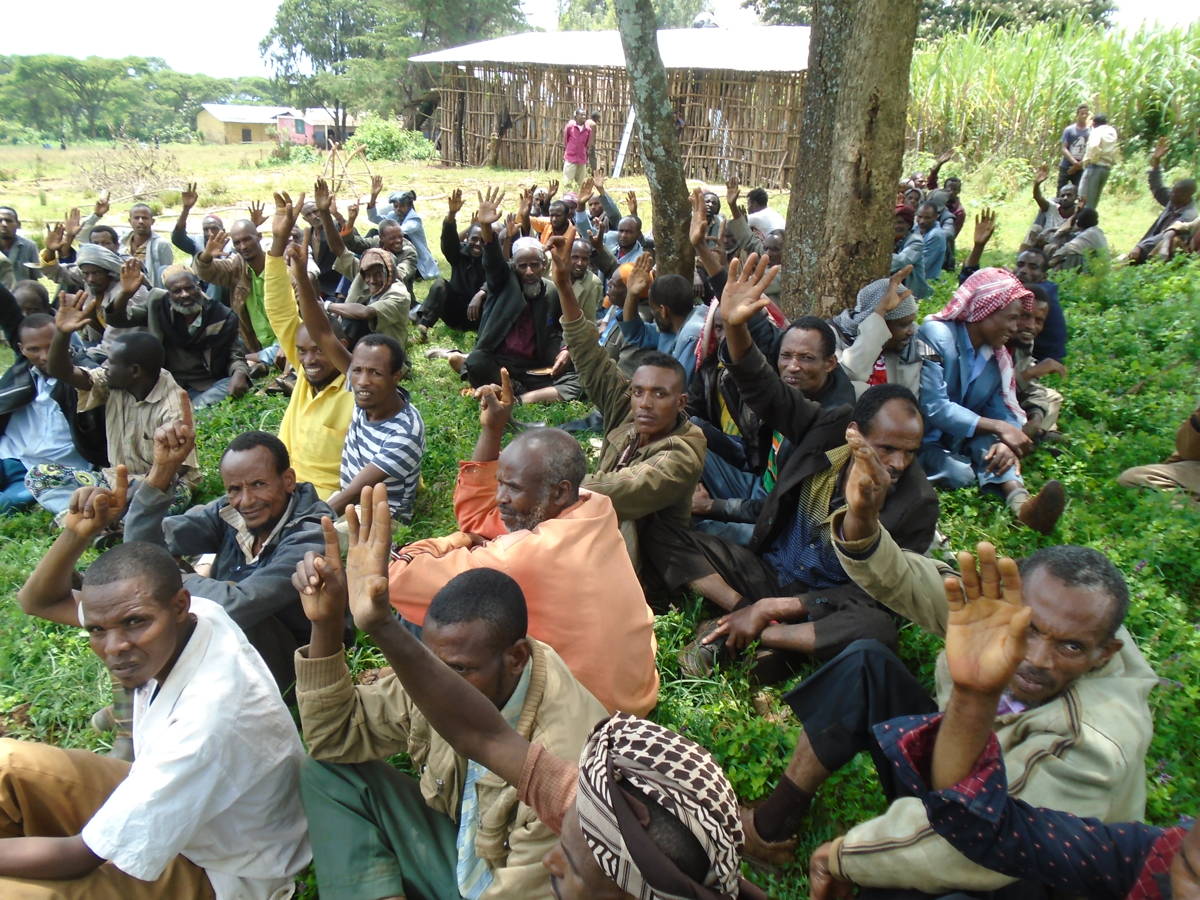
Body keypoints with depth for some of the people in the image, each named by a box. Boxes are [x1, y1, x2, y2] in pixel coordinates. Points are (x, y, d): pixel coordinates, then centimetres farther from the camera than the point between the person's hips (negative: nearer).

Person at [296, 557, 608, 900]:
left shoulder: (565, 755, -34)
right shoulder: (446, 663, -16)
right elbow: (335, 737, -4)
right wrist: (325, 623, -20)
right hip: (459, 854, 6)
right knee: (328, 774, -6)